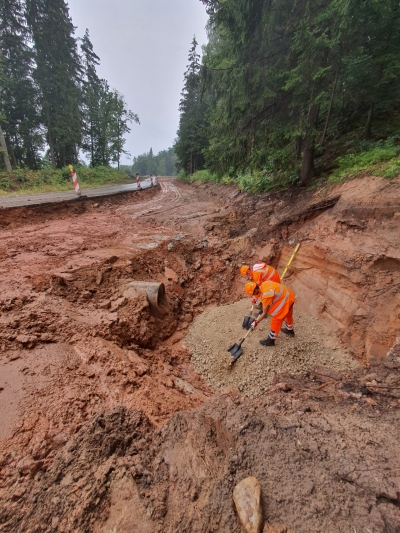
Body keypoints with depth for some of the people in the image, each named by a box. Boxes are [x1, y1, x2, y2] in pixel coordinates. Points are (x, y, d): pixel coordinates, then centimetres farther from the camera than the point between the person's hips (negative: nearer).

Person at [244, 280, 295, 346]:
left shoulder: (265, 296, -29)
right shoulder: (263, 284, -8)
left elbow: (264, 313, -18)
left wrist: (256, 322, -8)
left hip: (286, 300, -9)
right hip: (289, 294, 9)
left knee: (276, 319, 2)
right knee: (288, 314, 32)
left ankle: (271, 340, 16)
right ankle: (290, 330, 57)